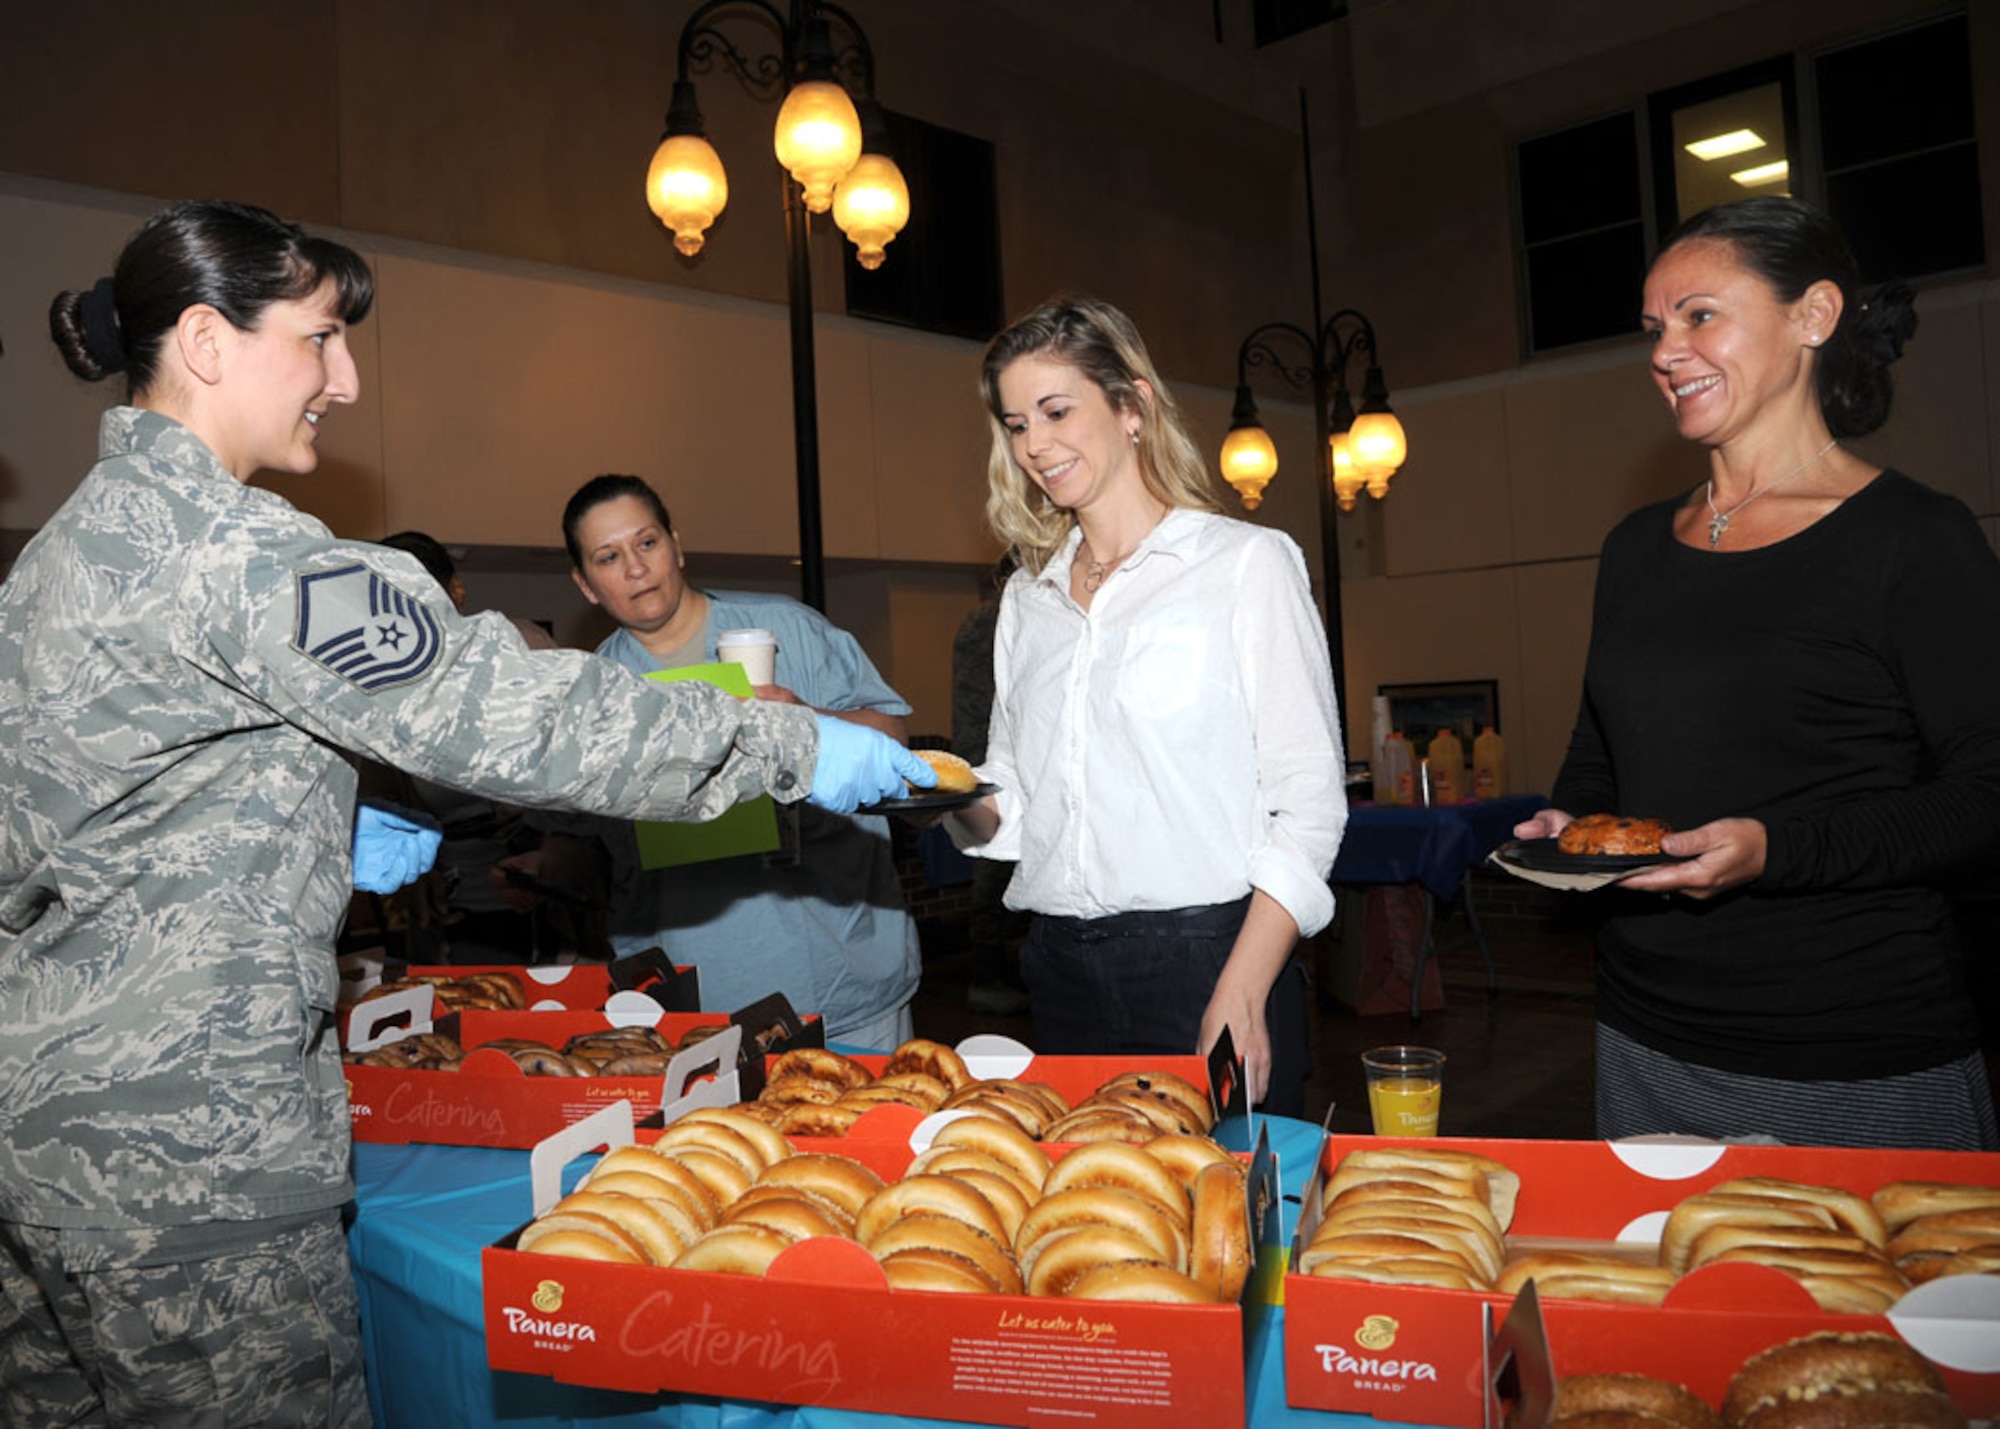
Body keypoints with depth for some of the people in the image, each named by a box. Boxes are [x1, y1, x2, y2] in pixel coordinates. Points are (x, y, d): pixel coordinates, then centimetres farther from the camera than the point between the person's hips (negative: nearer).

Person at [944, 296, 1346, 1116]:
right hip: (1062, 976, 5)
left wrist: (1239, 997, -15)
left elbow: (1309, 802, -7)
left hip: (1209, 956, -4)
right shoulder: (1027, 598, 13)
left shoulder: (1247, 564, -2)